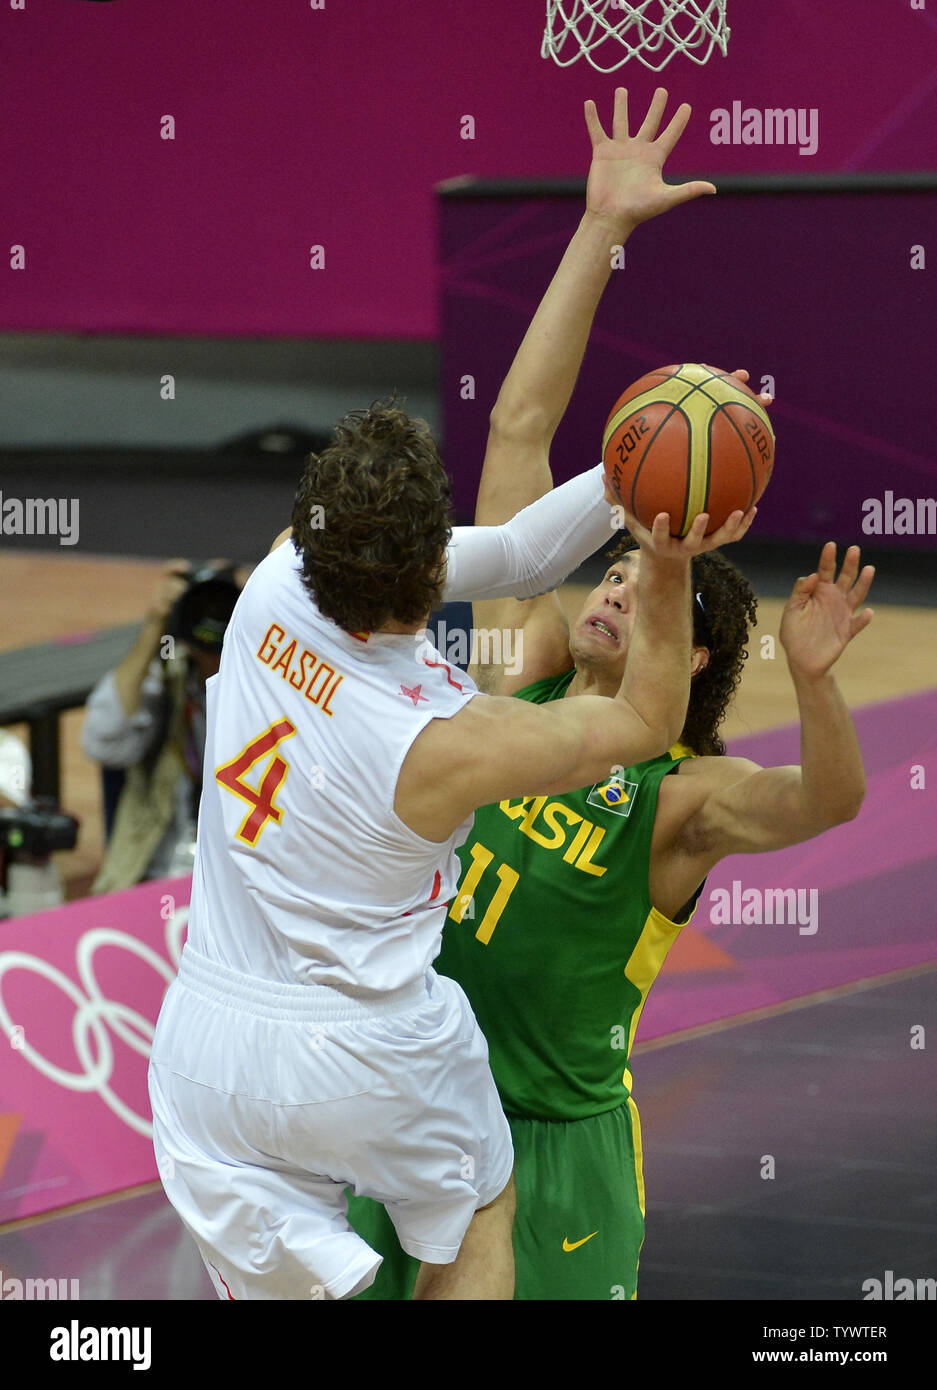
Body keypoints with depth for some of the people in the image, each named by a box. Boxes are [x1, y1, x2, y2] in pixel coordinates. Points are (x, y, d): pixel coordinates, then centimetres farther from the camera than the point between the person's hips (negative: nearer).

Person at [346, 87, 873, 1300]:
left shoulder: (682, 799, -8)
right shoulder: (520, 675, 2)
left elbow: (829, 800, -30)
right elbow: (522, 424, 0)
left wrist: (813, 682, -51)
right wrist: (603, 227, -6)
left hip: (554, 1148, -4)